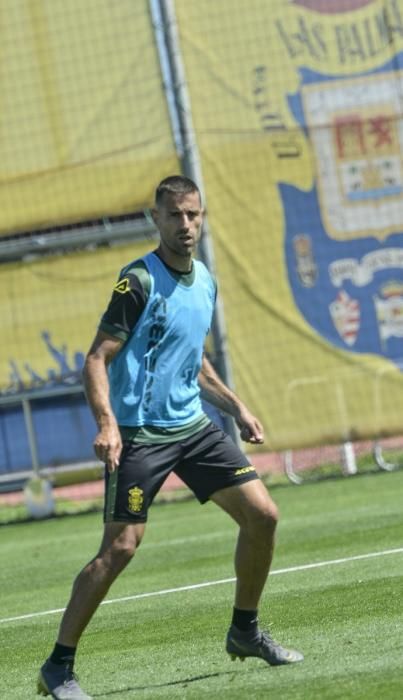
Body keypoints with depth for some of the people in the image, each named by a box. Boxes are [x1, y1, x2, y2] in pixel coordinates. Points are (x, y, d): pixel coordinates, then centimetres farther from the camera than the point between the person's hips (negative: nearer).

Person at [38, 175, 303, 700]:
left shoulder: (204, 282, 11)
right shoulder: (139, 282, -13)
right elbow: (97, 359, -16)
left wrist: (236, 408, 22)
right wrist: (107, 424, -30)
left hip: (193, 426, 7)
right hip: (139, 434, -7)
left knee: (262, 514, 1)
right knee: (120, 547, -12)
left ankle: (245, 631, 20)